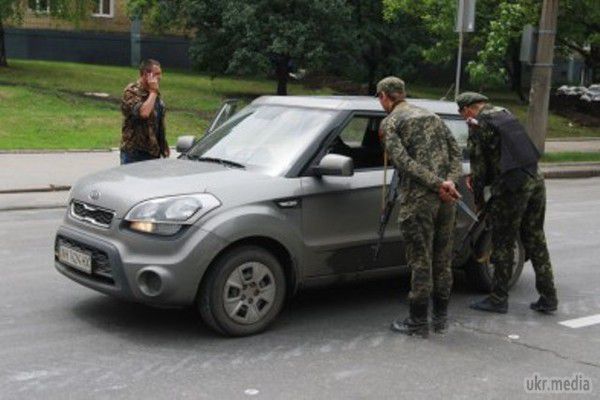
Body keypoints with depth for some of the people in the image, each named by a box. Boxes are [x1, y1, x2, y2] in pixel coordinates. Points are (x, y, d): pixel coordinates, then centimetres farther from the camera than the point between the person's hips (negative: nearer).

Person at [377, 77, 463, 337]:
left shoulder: (390, 123, 0)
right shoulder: (433, 116, 20)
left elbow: (404, 161, -15)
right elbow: (455, 151, 9)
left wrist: (437, 184, -16)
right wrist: (450, 181, -4)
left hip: (416, 199, -6)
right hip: (445, 199, 6)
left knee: (420, 262, 0)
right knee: (442, 259, 14)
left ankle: (418, 321, 8)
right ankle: (440, 317, 23)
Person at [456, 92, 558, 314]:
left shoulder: (478, 124, -5)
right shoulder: (505, 113, 19)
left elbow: (479, 162, -3)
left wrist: (478, 199, 9)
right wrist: (476, 177, 22)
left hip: (512, 187, -7)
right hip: (536, 180, 7)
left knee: (503, 243, 4)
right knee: (535, 240, 14)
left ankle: (498, 299, 13)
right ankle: (548, 297, 17)